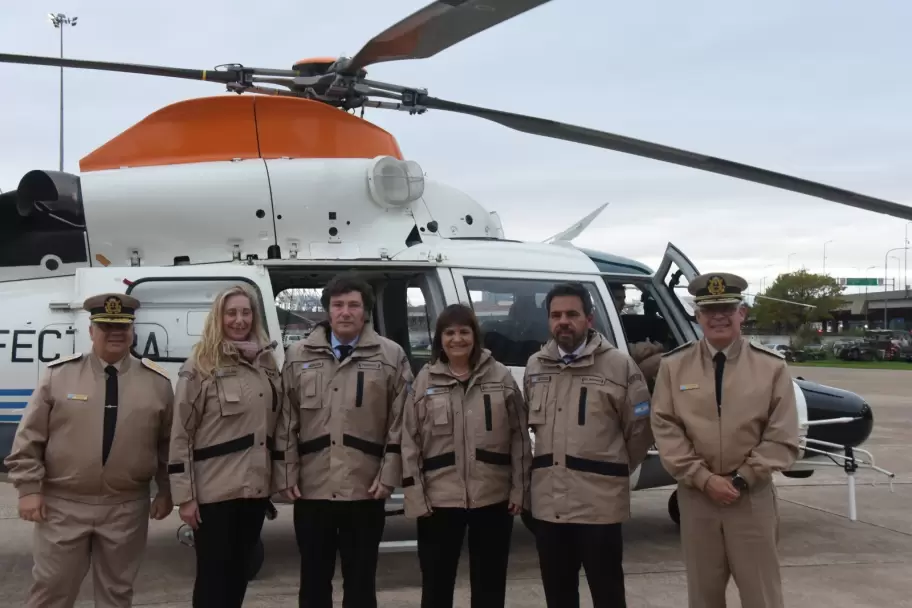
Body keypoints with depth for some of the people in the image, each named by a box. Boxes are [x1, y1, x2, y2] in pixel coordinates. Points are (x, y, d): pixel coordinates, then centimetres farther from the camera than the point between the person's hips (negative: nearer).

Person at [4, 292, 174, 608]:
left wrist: (165, 491, 6)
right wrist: (29, 488, -5)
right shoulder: (58, 374, -3)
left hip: (127, 508, 1)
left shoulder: (157, 381, 0)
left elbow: (168, 443, 7)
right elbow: (29, 437, 0)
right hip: (62, 505, -1)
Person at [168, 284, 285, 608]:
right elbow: (180, 434, -9)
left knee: (239, 571, 15)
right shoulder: (199, 366, -8)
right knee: (212, 574, 4)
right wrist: (185, 495, -11)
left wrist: (276, 479, 10)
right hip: (215, 490, -5)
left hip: (256, 487, 5)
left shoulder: (266, 362, 8)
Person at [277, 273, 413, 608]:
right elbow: (286, 421, 6)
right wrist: (288, 475, 0)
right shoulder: (298, 355, 6)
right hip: (311, 490, 2)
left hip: (365, 490, -2)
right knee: (314, 580, 13)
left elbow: (400, 422, -1)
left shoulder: (391, 356, 0)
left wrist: (388, 477, -6)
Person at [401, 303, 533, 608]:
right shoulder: (424, 381, 1)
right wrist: (415, 497, -5)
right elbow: (410, 443, 0)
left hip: (494, 498, 0)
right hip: (440, 500, 0)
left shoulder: (501, 377, 1)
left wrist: (519, 490, -3)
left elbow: (520, 437, 2)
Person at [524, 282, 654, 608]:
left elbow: (641, 430, 0)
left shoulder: (619, 365, -7)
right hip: (548, 504, 5)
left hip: (599, 504, -5)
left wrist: (611, 470, 7)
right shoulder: (535, 367, 8)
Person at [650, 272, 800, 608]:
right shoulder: (673, 365, 2)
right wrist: (704, 479, -12)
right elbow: (665, 429, -3)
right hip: (695, 495, 1)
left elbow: (782, 438, -3)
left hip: (752, 496, -1)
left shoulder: (772, 366, 0)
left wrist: (741, 480, -11)